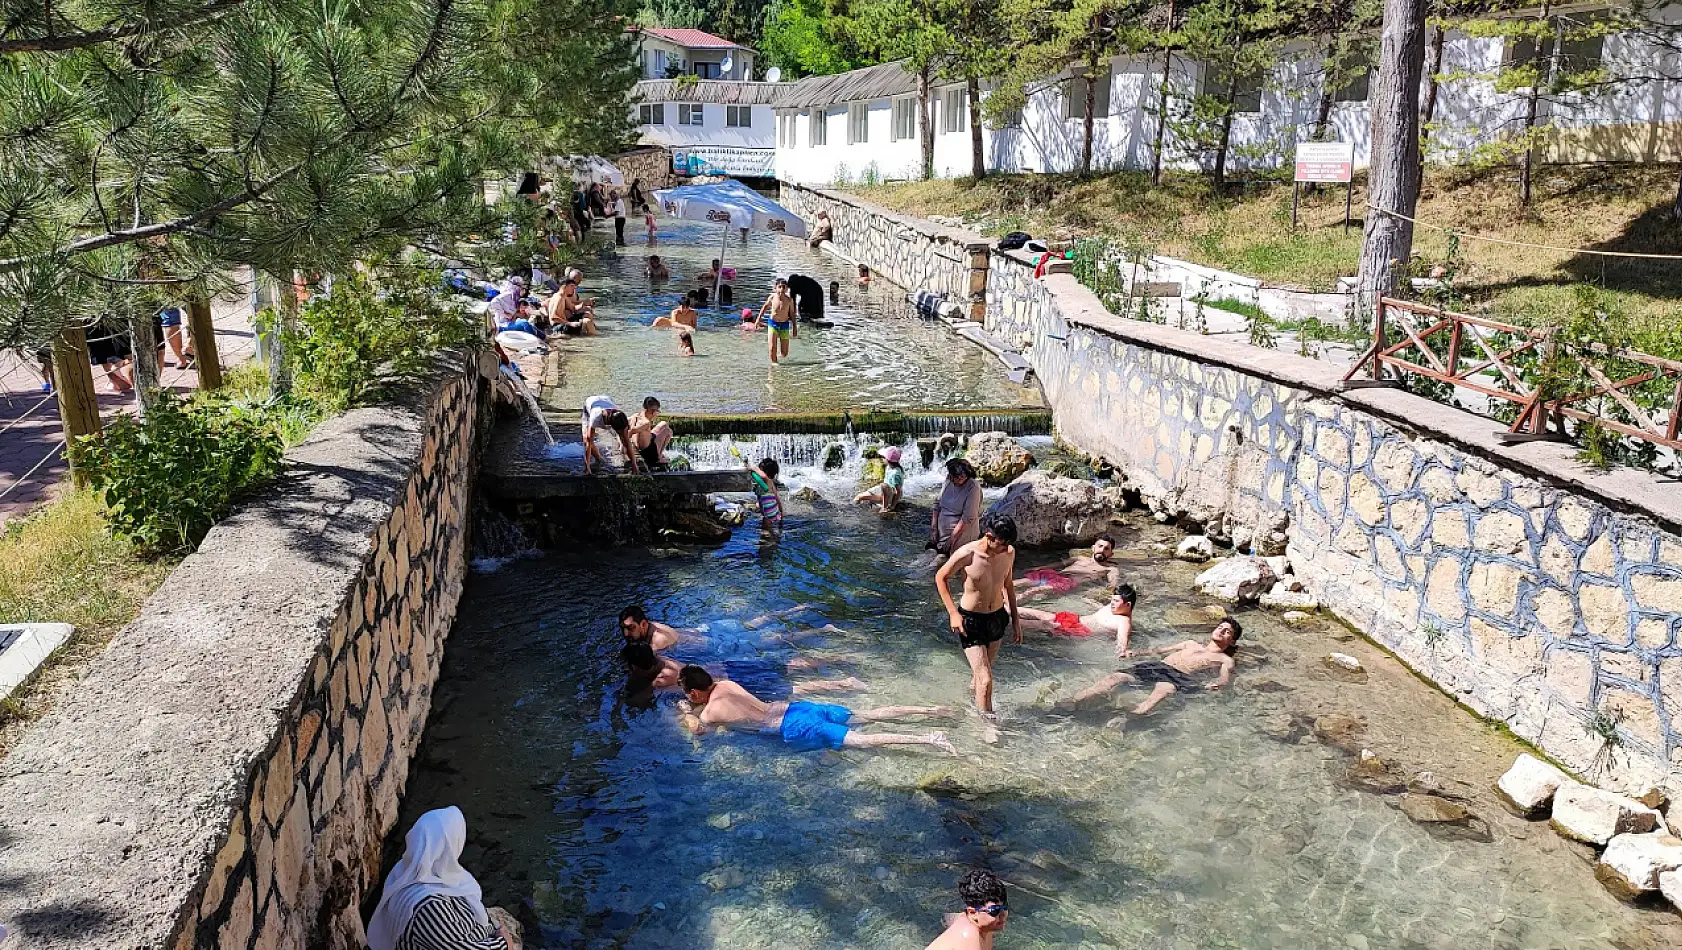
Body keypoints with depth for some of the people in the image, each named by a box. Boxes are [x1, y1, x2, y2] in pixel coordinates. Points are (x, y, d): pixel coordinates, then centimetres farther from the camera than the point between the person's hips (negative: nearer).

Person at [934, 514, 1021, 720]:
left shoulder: (1009, 552, -8)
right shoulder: (966, 555, -23)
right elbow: (940, 577, -6)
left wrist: (1015, 619, 15)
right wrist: (953, 612, -12)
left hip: (998, 618, 5)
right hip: (971, 620, -5)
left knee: (981, 672, 21)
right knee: (986, 680, -10)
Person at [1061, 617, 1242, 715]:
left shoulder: (1225, 660, 23)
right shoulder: (1191, 644, 37)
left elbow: (1225, 678, 3)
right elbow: (1160, 650, 34)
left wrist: (1216, 684, -22)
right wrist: (1136, 653, 17)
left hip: (1180, 676, -4)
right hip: (1156, 666, 4)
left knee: (1164, 690, -42)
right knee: (1116, 677, -22)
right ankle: (1069, 704, -36)